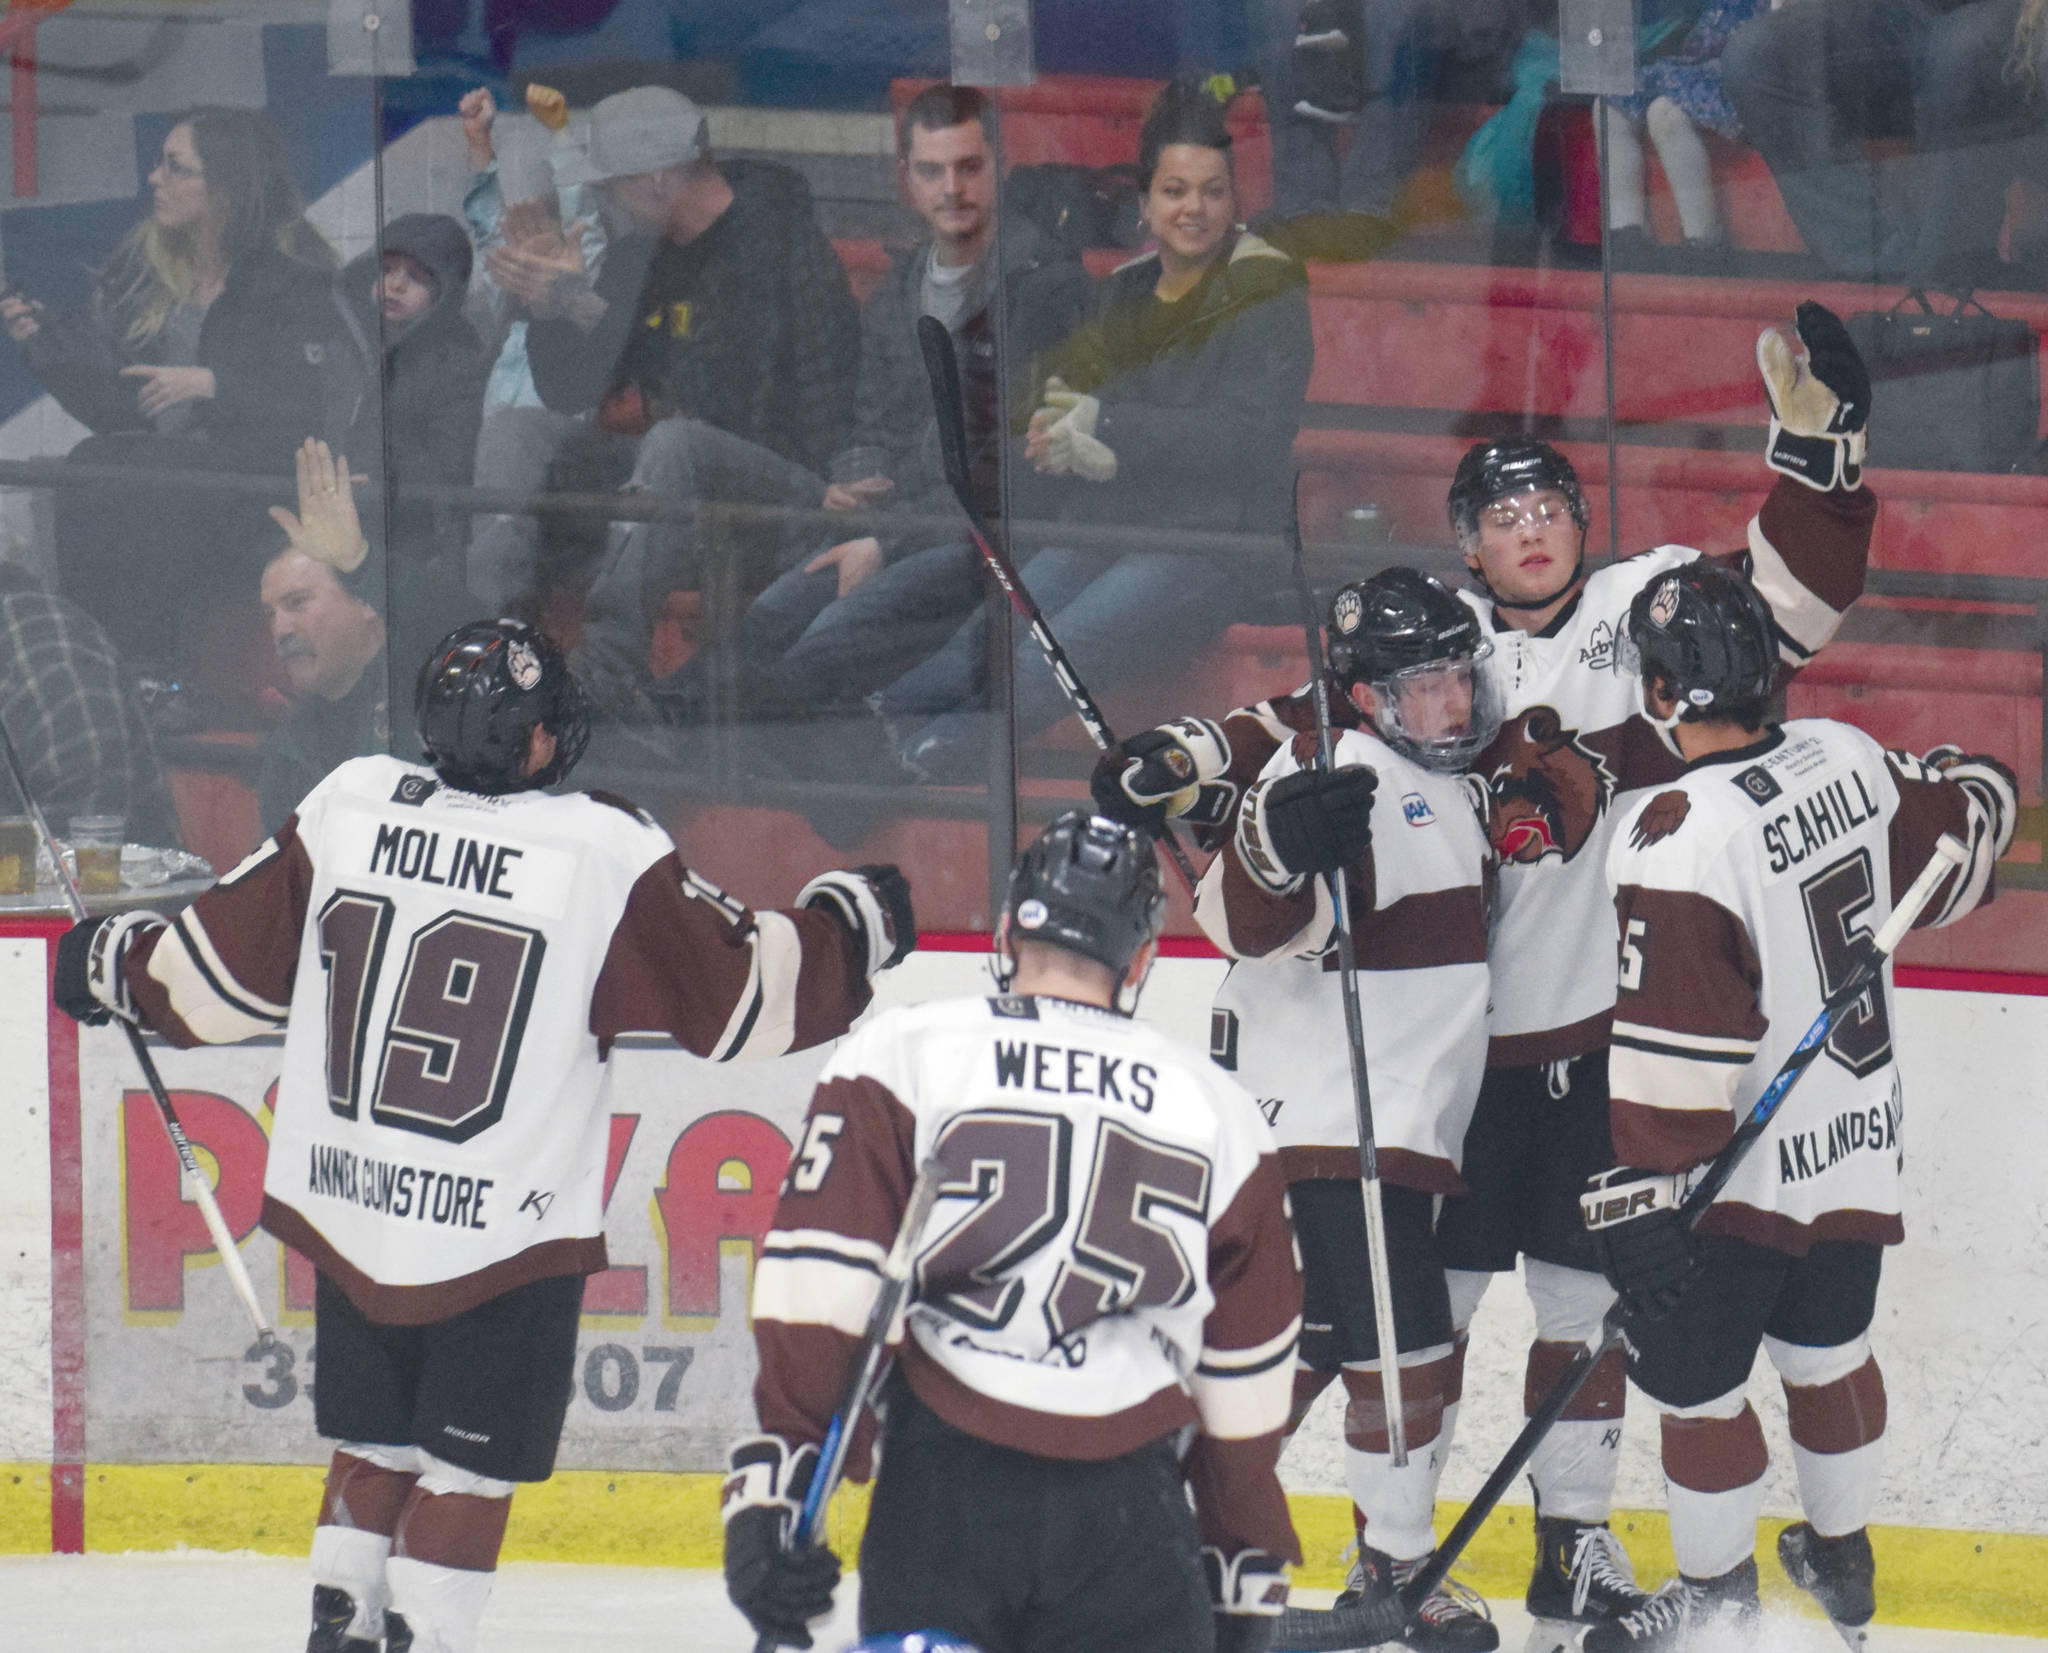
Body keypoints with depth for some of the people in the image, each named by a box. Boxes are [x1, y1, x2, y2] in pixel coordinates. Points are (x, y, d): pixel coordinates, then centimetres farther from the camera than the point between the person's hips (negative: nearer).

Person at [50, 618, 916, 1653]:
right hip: (503, 1241, -4)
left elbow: (224, 971, 6)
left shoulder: (348, 811, -3)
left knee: (374, 1444, 20)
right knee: (472, 1466, 6)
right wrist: (855, 926, 12)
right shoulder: (606, 856, -14)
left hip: (344, 1214, 4)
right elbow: (744, 995, -6)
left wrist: (116, 967, 26)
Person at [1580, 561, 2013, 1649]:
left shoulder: (1673, 843, -28)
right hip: (1861, 1145, 8)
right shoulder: (1844, 761, -8)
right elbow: (1971, 814, 12)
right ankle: (1842, 1562, 41)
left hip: (1744, 1174, -8)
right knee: (1827, 1353, 25)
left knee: (1695, 1380, 10)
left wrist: (1645, 1203, -22)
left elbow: (1670, 1056, -28)